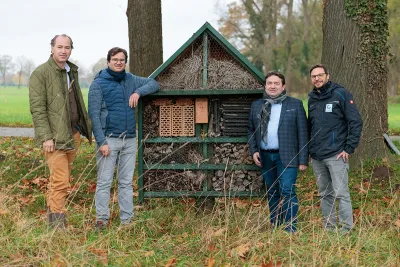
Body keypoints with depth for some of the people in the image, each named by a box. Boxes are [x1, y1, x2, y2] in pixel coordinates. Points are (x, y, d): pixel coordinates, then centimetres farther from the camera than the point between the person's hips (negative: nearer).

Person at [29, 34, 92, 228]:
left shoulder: (72, 71, 15)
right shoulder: (40, 73, -8)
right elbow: (37, 108, -13)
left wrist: (87, 127, 15)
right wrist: (46, 137, -19)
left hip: (73, 134, 7)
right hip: (55, 136, -7)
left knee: (60, 179, 11)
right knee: (60, 181, -10)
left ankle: (52, 217, 19)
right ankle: (58, 225, -5)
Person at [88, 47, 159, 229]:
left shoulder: (130, 80, 11)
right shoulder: (99, 84, -4)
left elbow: (153, 84, 18)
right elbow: (94, 114, -9)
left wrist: (138, 92, -3)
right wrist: (102, 141, -16)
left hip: (130, 140, 5)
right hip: (109, 139, -5)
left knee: (126, 182, 8)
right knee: (104, 182, -3)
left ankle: (127, 219, 13)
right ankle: (101, 218, 3)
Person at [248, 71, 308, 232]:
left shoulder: (295, 105, 1)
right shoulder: (256, 105, 12)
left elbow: (302, 133, -1)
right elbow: (251, 130, 18)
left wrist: (303, 159, -6)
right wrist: (254, 151, 3)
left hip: (286, 157, -4)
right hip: (265, 157, 4)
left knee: (287, 192, -11)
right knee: (272, 194, 10)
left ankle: (290, 229, -5)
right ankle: (275, 228, 18)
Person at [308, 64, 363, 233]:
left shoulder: (340, 94, -5)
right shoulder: (312, 98, 13)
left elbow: (356, 122, -8)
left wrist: (349, 148, -12)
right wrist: (310, 150, 14)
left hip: (336, 155, -6)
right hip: (316, 157, 6)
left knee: (341, 193, -7)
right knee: (325, 194, 11)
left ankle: (346, 228, -1)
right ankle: (329, 228, 19)